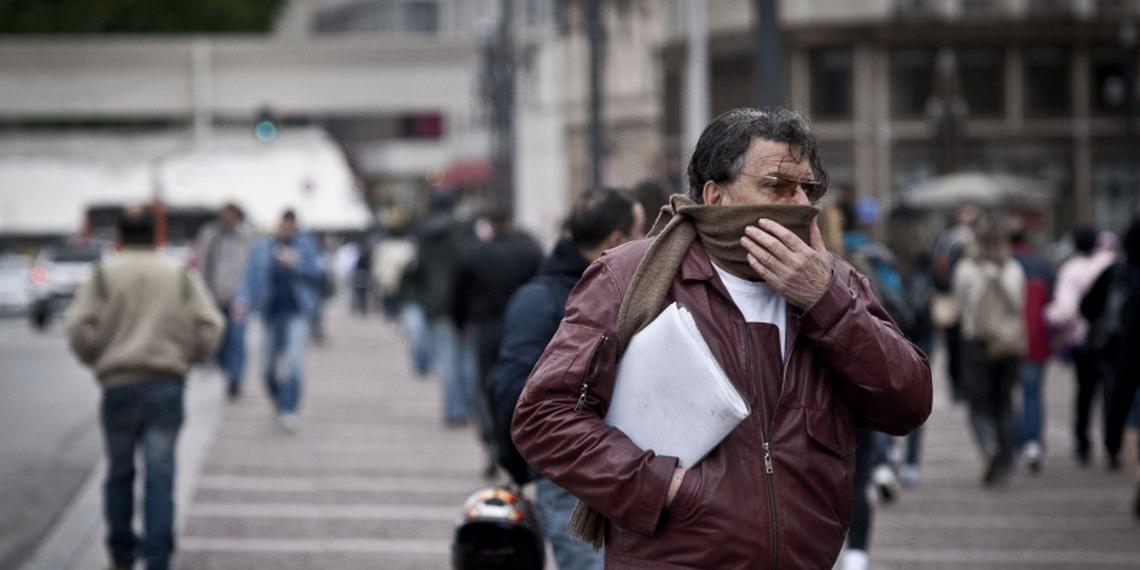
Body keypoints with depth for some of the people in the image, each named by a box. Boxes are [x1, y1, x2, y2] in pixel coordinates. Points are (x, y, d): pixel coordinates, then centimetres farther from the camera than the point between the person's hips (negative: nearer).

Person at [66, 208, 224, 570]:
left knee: (119, 473, 13)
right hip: (167, 386, 1)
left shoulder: (103, 275, 1)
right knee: (160, 475, -2)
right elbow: (209, 330, 0)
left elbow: (81, 332, -7)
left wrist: (94, 360, 13)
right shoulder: (182, 277, 7)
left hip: (120, 386, -1)